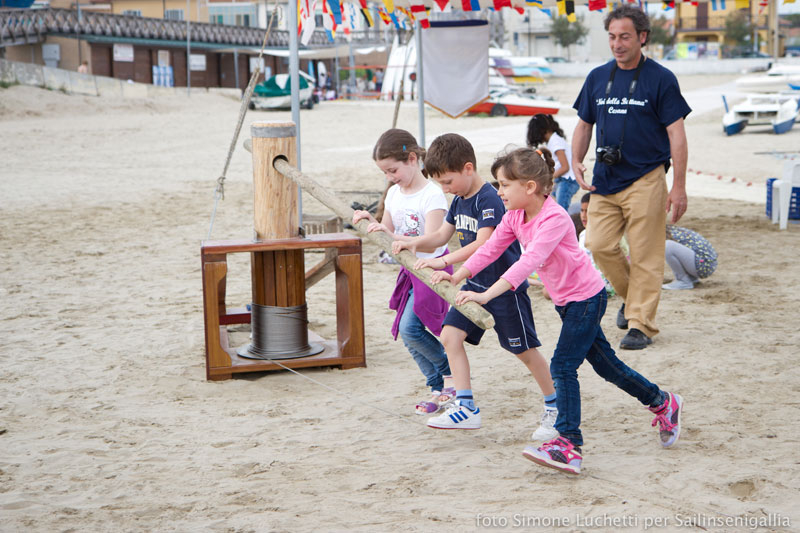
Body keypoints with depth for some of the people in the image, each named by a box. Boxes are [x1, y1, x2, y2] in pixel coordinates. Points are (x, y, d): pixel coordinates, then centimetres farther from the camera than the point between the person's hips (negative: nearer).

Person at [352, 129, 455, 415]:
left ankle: (451, 371, 4)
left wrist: (392, 236, -35)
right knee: (407, 333, 6)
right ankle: (439, 389, 18)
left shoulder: (432, 195, -18)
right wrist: (371, 220, -6)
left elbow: (430, 244, -26)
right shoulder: (394, 194, 7)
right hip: (409, 270, 8)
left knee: (410, 329, -17)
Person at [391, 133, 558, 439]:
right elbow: (441, 235, 13)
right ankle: (465, 408, -2)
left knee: (524, 350, 3)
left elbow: (482, 244, -29)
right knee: (450, 335, -5)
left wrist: (443, 262, -34)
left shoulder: (489, 199, -20)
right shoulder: (459, 201, 8)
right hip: (474, 284, 8)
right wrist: (413, 243, -5)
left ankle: (554, 407, 20)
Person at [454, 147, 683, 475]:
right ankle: (662, 402, 34)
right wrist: (455, 277, -12)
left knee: (563, 366, -14)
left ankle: (568, 445, -13)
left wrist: (486, 295, -48)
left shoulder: (554, 219, -28)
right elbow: (490, 249, 1)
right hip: (566, 300, 9)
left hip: (586, 297, -9)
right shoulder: (515, 217, -2)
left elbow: (529, 261, -40)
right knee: (605, 364, 17)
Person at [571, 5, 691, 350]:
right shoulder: (597, 78, 11)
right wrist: (576, 162, 2)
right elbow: (584, 125, 19)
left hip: (645, 179, -5)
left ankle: (641, 324, 5)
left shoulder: (660, 79, -3)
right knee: (600, 246, 0)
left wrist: (679, 186, -10)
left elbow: (676, 134, -5)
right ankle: (630, 296, 25)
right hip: (605, 179, 5)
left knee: (645, 255, -4)